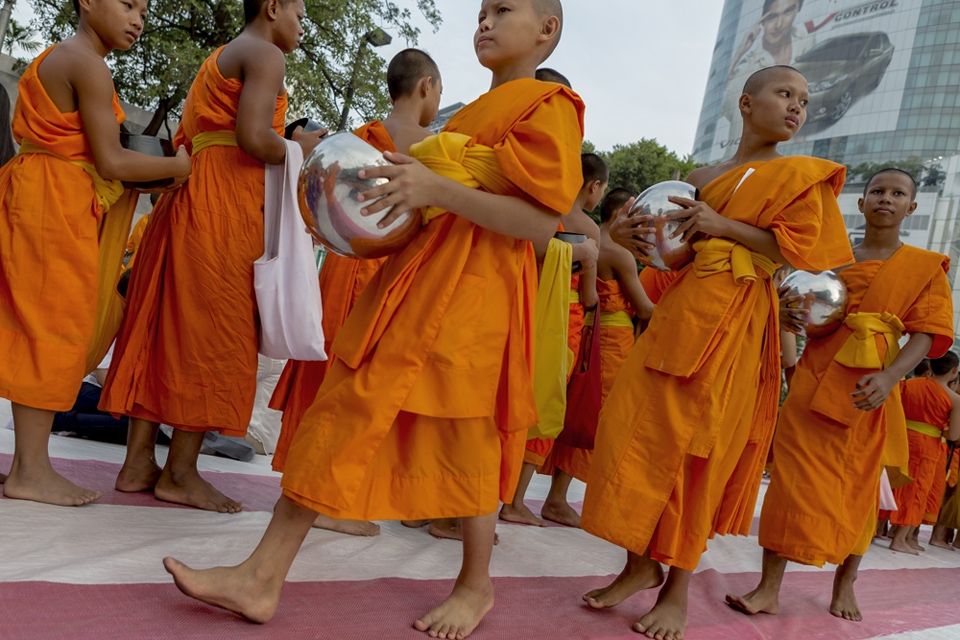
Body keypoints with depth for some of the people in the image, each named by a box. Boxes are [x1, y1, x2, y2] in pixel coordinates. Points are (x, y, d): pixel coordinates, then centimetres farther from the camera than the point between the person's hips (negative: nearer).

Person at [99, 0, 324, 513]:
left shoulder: (219, 59, 26)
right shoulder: (264, 54, -3)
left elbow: (186, 142, 20)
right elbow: (253, 137, -19)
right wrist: (298, 149, 0)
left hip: (187, 201, 9)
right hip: (226, 207, -9)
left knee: (164, 330, 7)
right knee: (214, 335, -5)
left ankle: (138, 463, 12)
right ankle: (180, 472, 0)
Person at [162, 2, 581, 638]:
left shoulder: (549, 105, -3)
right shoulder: (476, 111, 22)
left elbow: (543, 221, -15)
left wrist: (438, 190, -21)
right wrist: (406, 187, 11)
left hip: (471, 296, -8)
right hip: (413, 276, 8)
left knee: (464, 438, 3)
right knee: (343, 415, 3)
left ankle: (476, 586, 26)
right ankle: (262, 578, 7)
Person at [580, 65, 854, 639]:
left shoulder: (800, 176, 6)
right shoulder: (701, 178, 18)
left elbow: (802, 252, -5)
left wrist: (724, 226, -12)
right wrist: (650, 241, 2)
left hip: (733, 319, -4)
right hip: (680, 308, 5)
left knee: (698, 445, -5)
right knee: (637, 426, -3)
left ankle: (679, 588, 8)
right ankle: (642, 563, 11)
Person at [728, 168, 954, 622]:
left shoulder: (926, 268, 5)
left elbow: (928, 335, -5)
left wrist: (889, 379, -22)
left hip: (867, 393, -1)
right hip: (814, 379, 1)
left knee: (857, 488, 8)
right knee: (794, 477, -4)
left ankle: (844, 585, 28)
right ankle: (769, 589, 0)